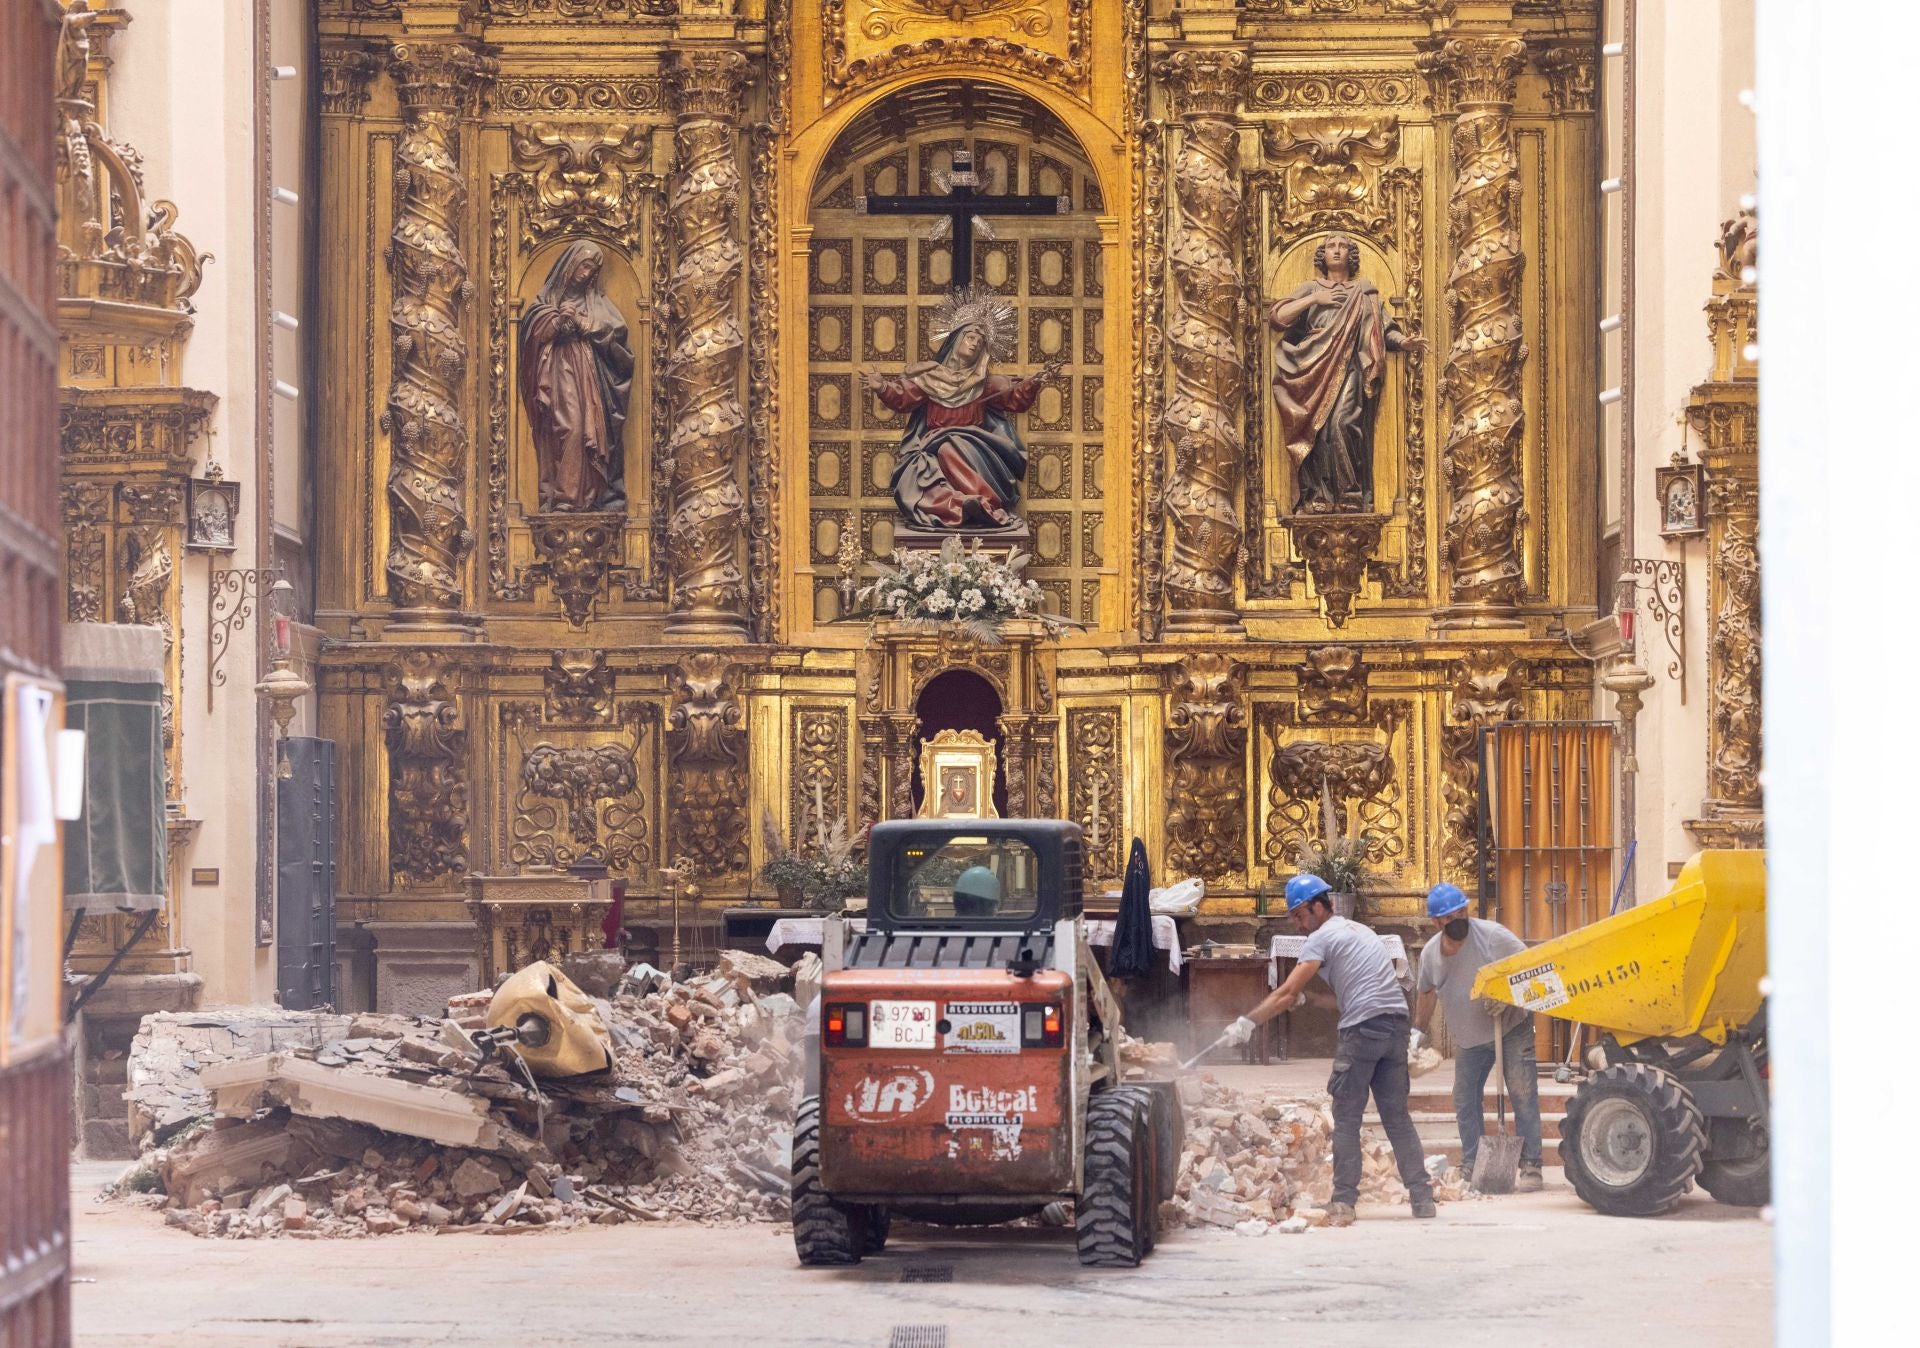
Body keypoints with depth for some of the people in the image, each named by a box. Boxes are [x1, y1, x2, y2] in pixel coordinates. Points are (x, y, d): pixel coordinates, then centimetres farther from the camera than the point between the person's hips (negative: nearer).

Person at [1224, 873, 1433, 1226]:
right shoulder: (1360, 931, 25)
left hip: (1363, 1026, -7)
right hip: (1396, 1022, 7)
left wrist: (1248, 1021, -6)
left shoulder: (1321, 938, -1)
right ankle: (1422, 1197, 6)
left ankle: (1343, 1202, -7)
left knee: (1347, 1117, -2)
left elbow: (1288, 993, -8)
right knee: (1397, 1115, 11)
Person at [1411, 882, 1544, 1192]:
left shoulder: (1492, 935, -19)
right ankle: (1470, 1169, 17)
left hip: (1512, 1028, -5)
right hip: (1469, 1038, 5)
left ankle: (1531, 1169, -8)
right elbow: (1427, 993, 16)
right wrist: (1419, 1030, 20)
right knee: (1465, 1102, 7)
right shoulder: (1430, 953, -3)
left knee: (1523, 1095, -10)